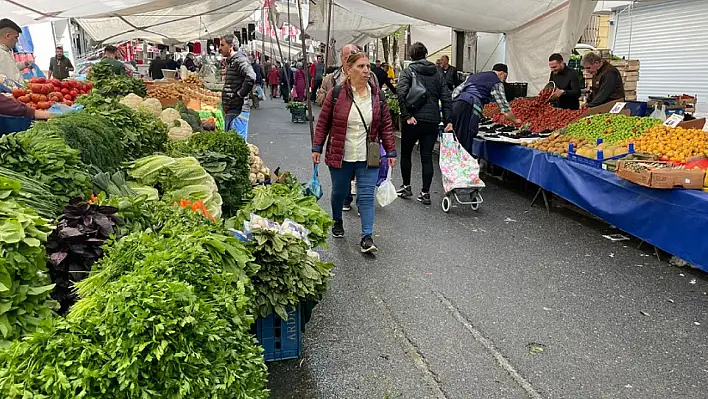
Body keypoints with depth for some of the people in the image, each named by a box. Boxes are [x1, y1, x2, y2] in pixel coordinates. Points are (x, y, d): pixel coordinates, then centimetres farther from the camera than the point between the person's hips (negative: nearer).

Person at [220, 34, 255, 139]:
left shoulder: (240, 60, -13)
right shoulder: (230, 61, 19)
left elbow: (251, 78, -31)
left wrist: (240, 94, -20)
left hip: (238, 110, -10)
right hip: (229, 110, 11)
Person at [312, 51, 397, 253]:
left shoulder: (377, 95, 2)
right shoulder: (335, 94, -6)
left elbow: (386, 125, 6)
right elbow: (323, 122, 0)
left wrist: (391, 151, 3)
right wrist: (317, 148, -2)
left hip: (367, 157, 1)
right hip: (340, 155, -1)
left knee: (367, 195, -3)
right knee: (339, 191, 15)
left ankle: (367, 237, 1)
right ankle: (337, 221, 42)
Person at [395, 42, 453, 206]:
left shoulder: (408, 72, 0)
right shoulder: (437, 73, 11)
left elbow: (401, 94, -16)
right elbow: (446, 98, 5)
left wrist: (407, 115, -15)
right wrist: (448, 120, 4)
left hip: (413, 120, -3)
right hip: (432, 121, 3)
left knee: (405, 153, 15)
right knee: (427, 157, 6)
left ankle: (406, 187, 21)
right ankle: (425, 193, 5)